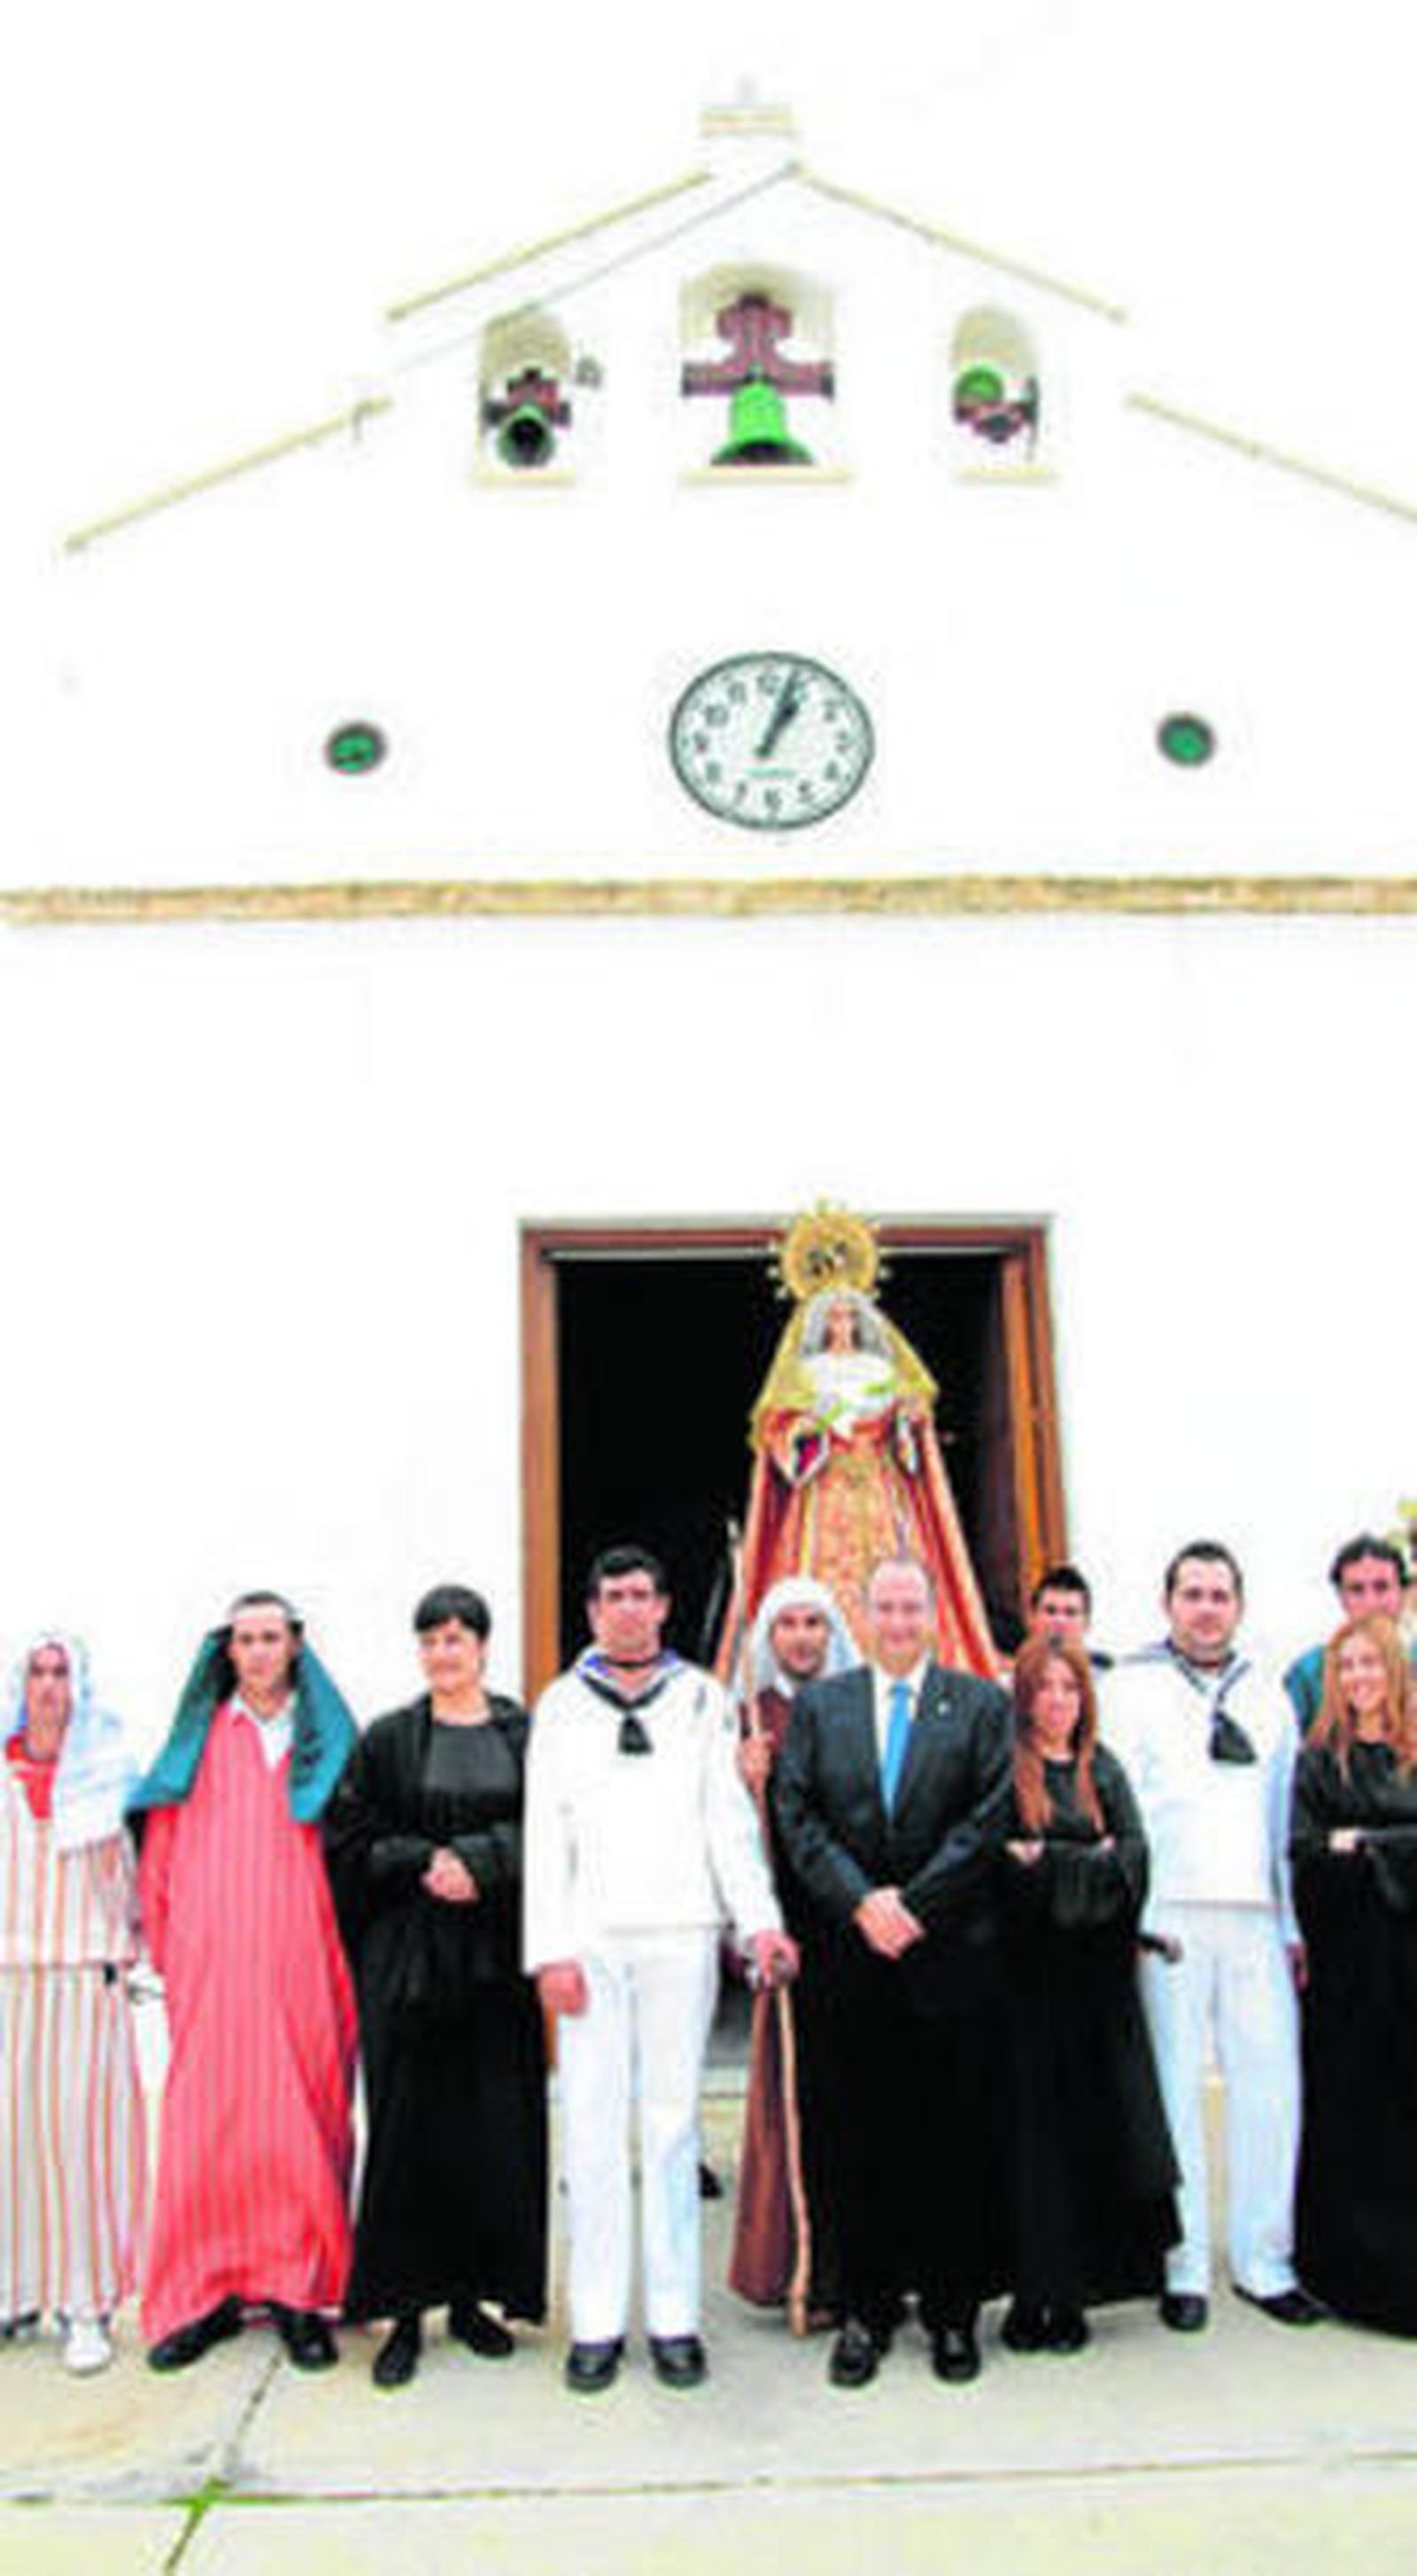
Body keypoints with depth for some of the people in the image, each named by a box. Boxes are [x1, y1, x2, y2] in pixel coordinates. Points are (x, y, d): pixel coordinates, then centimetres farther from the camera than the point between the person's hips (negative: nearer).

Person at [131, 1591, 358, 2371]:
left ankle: (300, 2293, 10)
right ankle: (205, 2293, 12)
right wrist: (167, 1951, 8)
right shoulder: (200, 1738, 10)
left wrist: (347, 1951, 2)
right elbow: (161, 1850, 12)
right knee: (207, 2122, 0)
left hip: (302, 1967, 0)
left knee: (303, 2123, 0)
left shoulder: (327, 1737, 8)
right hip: (213, 1970, 1)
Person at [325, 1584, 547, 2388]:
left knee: (496, 2132, 4)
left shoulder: (525, 1735, 4)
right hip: (407, 1961, -1)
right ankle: (406, 2310, 13)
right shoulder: (387, 1741, 4)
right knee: (408, 2131, 2)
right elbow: (350, 1842, 0)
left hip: (497, 1959, 1)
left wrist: (477, 1861, -15)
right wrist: (426, 1862, -13)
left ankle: (472, 2295, 20)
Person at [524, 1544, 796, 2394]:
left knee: (674, 2121, 5)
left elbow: (729, 1815, 5)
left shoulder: (703, 1697, 8)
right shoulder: (562, 1704, 8)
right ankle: (597, 2322, 12)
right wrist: (551, 1950, -3)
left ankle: (674, 2317, 14)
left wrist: (759, 1918, -7)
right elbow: (545, 1833, 5)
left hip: (681, 1935, 0)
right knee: (592, 2125, 2)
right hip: (592, 1938, 0)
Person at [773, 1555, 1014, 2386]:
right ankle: (867, 2309, 21)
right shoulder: (819, 1706, 9)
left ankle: (954, 2311, 21)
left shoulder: (982, 1704, 5)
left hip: (953, 1953, -1)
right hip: (848, 1958, 1)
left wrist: (911, 1903, -12)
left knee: (956, 2137, 6)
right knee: (858, 2138, 7)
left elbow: (990, 1818, -5)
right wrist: (860, 1902, -12)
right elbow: (797, 1817, 1)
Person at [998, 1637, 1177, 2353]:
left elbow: (1133, 1858, 2)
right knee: (1031, 2127, -1)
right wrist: (1090, 1862, -12)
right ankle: (1031, 2293, 8)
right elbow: (991, 1858, -9)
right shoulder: (1003, 1767, 0)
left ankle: (1069, 2293, 11)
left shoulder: (1103, 1770, 13)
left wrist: (1046, 1860, -9)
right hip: (1026, 1973, -3)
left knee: (1092, 2126, 2)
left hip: (1094, 1974, 3)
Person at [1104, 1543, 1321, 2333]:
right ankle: (1183, 2267, 14)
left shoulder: (1266, 1693, 16)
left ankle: (1265, 2261, 18)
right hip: (1167, 1915, -3)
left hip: (1255, 1918, 4)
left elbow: (1288, 1812, 16)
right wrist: (1133, 1911, -9)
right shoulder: (1133, 1685, 3)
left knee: (1273, 2084, 3)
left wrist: (1296, 1925, 10)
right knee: (1174, 2087, 2)